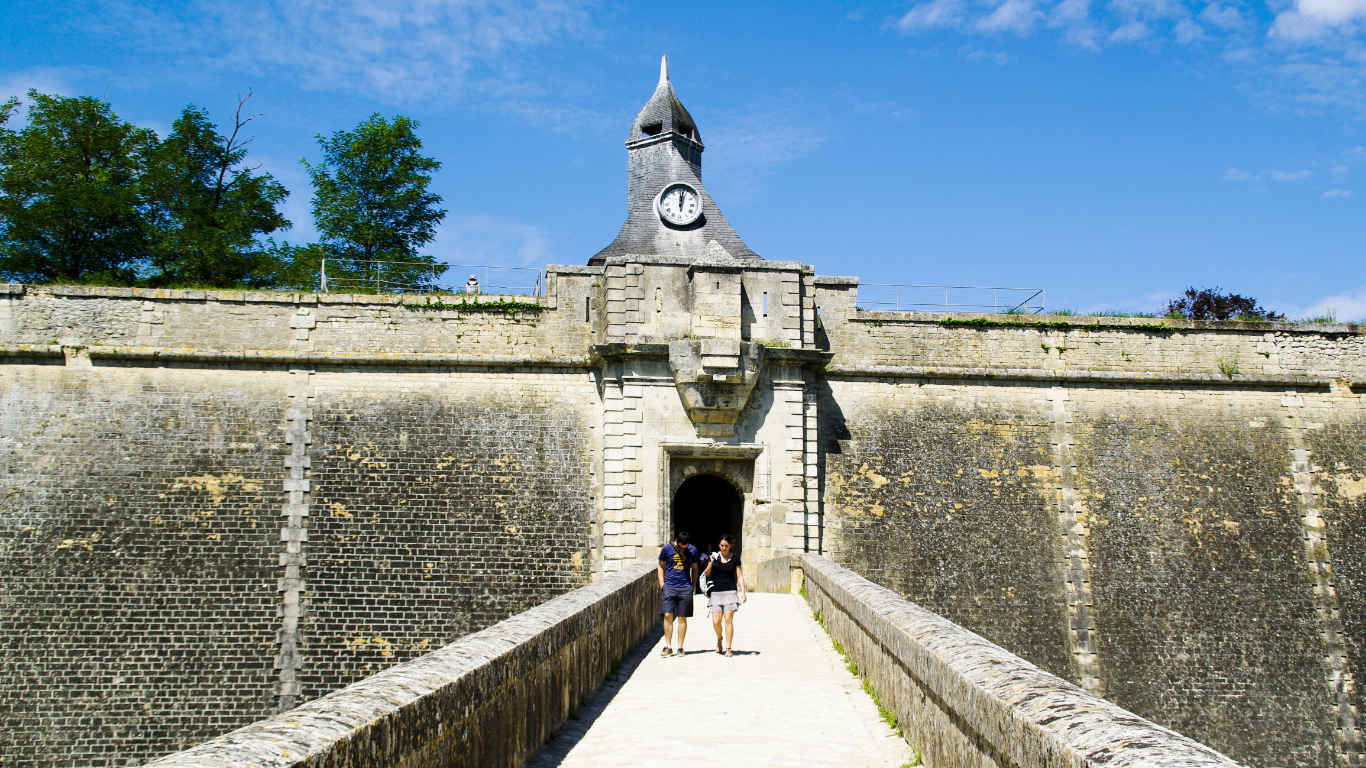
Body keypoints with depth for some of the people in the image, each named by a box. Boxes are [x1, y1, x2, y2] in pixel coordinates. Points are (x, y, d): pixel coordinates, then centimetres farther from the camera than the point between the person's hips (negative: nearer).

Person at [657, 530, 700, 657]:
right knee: (668, 616, -6)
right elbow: (661, 566, 10)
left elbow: (694, 569, 15)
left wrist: (692, 586, 7)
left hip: (685, 588, 1)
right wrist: (662, 584, 2)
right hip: (669, 586, -1)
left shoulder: (692, 550, 3)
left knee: (682, 618, 3)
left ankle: (680, 648, 10)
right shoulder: (667, 549, -1)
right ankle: (668, 647, 1)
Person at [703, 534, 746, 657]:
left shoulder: (735, 558, 3)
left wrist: (743, 592, -3)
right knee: (716, 622, -3)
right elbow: (707, 574, 5)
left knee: (728, 620, -8)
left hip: (730, 591, -1)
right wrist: (711, 562, -12)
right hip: (716, 592, 1)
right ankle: (719, 639, 28)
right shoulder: (714, 556, 6)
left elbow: (740, 576, 5)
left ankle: (728, 648, -1)